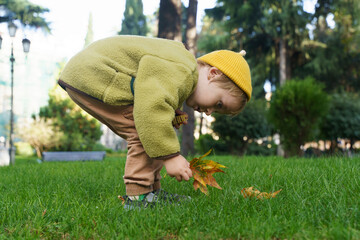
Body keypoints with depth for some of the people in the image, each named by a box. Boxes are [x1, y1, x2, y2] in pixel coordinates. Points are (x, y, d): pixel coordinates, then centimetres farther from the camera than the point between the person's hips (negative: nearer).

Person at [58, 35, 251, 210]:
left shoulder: (176, 69, 12)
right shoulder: (180, 72, -25)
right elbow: (152, 109, -35)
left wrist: (170, 114, 6)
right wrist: (170, 155, -29)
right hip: (91, 77, -11)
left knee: (145, 134, 11)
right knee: (147, 133, -17)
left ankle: (152, 191, 18)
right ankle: (138, 198, -10)